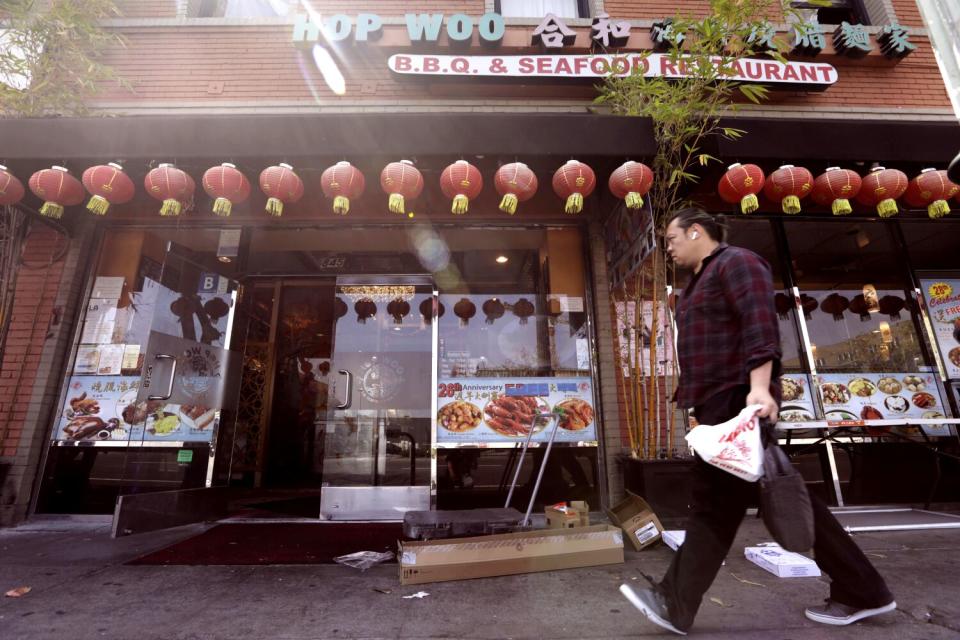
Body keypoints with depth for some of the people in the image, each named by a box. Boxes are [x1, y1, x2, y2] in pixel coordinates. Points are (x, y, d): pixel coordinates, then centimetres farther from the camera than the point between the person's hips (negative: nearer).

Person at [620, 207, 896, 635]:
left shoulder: (736, 262, -6)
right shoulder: (704, 279, 22)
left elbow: (760, 322, -21)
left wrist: (760, 386, -31)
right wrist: (693, 398, 22)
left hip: (738, 399, -10)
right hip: (722, 402, 10)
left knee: (713, 502, -4)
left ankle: (675, 604, 6)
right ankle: (861, 593, 25)